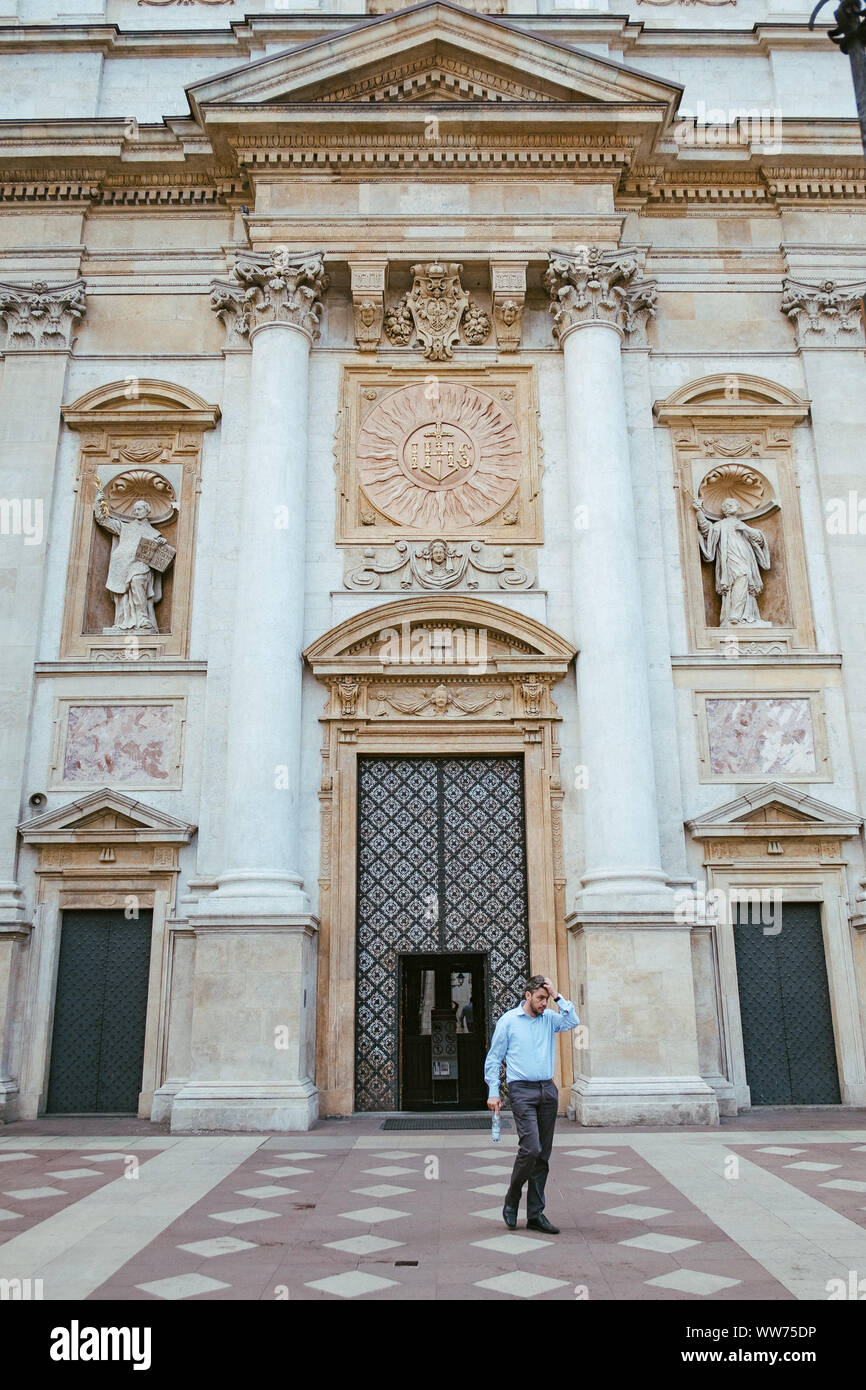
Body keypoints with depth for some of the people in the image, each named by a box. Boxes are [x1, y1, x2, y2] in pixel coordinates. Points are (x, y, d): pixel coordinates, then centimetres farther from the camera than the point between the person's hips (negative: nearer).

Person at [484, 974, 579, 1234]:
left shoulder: (549, 1019, 11)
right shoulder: (509, 1020, 1)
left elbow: (573, 1021, -5)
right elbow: (493, 1059, 3)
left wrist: (557, 997, -3)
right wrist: (493, 1092, -2)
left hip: (548, 1090, 5)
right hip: (522, 1089, -5)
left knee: (543, 1155, 6)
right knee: (531, 1148, -15)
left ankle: (535, 1214, 15)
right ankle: (511, 1200, 7)